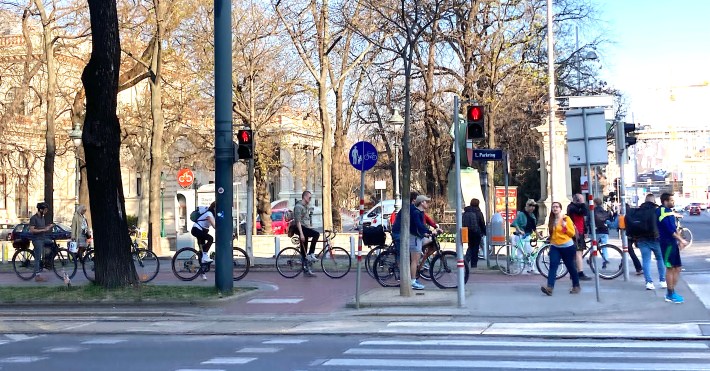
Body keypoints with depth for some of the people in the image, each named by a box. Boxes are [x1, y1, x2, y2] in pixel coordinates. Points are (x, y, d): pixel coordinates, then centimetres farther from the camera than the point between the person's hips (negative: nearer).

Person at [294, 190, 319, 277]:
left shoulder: (305, 206, 19)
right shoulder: (298, 206, -11)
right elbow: (298, 221, -19)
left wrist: (310, 228, 22)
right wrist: (301, 234, -24)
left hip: (305, 228, 9)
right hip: (301, 228, -9)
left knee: (303, 250, 7)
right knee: (316, 234, -27)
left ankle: (306, 270, 7)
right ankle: (310, 254, -22)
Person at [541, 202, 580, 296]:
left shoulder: (566, 218, -7)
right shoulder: (551, 220, 8)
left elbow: (572, 233, -9)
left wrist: (565, 226, -21)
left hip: (567, 246, -4)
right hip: (555, 246, 4)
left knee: (570, 267, 7)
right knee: (553, 265, -12)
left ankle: (576, 286, 26)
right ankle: (549, 287, -25)